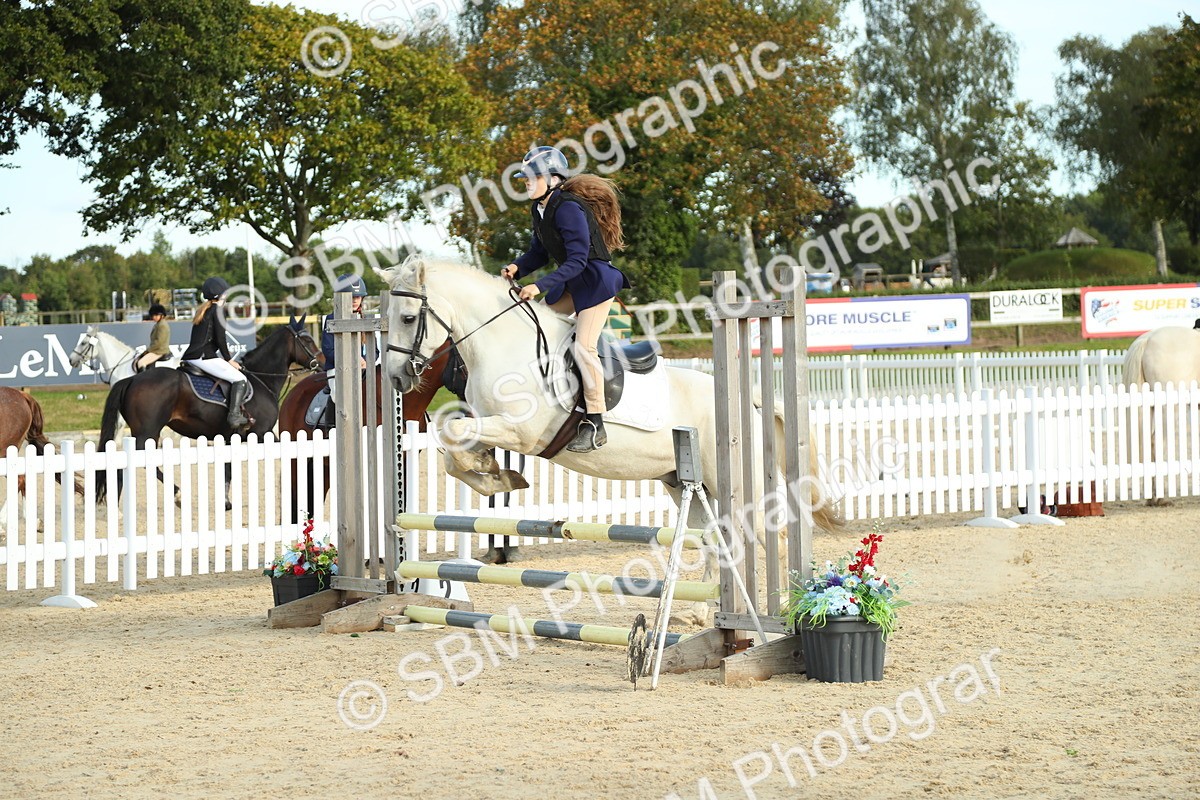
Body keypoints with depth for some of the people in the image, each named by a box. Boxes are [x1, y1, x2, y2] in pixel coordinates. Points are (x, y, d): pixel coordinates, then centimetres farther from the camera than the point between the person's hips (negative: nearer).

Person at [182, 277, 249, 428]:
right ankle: (234, 416, -24)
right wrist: (229, 360, -1)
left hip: (190, 357, 10)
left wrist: (225, 358, 26)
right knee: (240, 379, -9)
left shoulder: (203, 310, 22)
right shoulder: (218, 310, -6)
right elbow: (220, 339, -12)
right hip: (204, 357, -10)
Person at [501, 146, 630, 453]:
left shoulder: (568, 208, -23)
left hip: (596, 280, -10)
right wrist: (517, 268, -8)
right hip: (570, 282, 10)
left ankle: (595, 424, -11)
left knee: (583, 346, -17)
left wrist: (540, 286, -31)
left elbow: (577, 260, -26)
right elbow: (539, 253, 13)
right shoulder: (539, 211, 6)